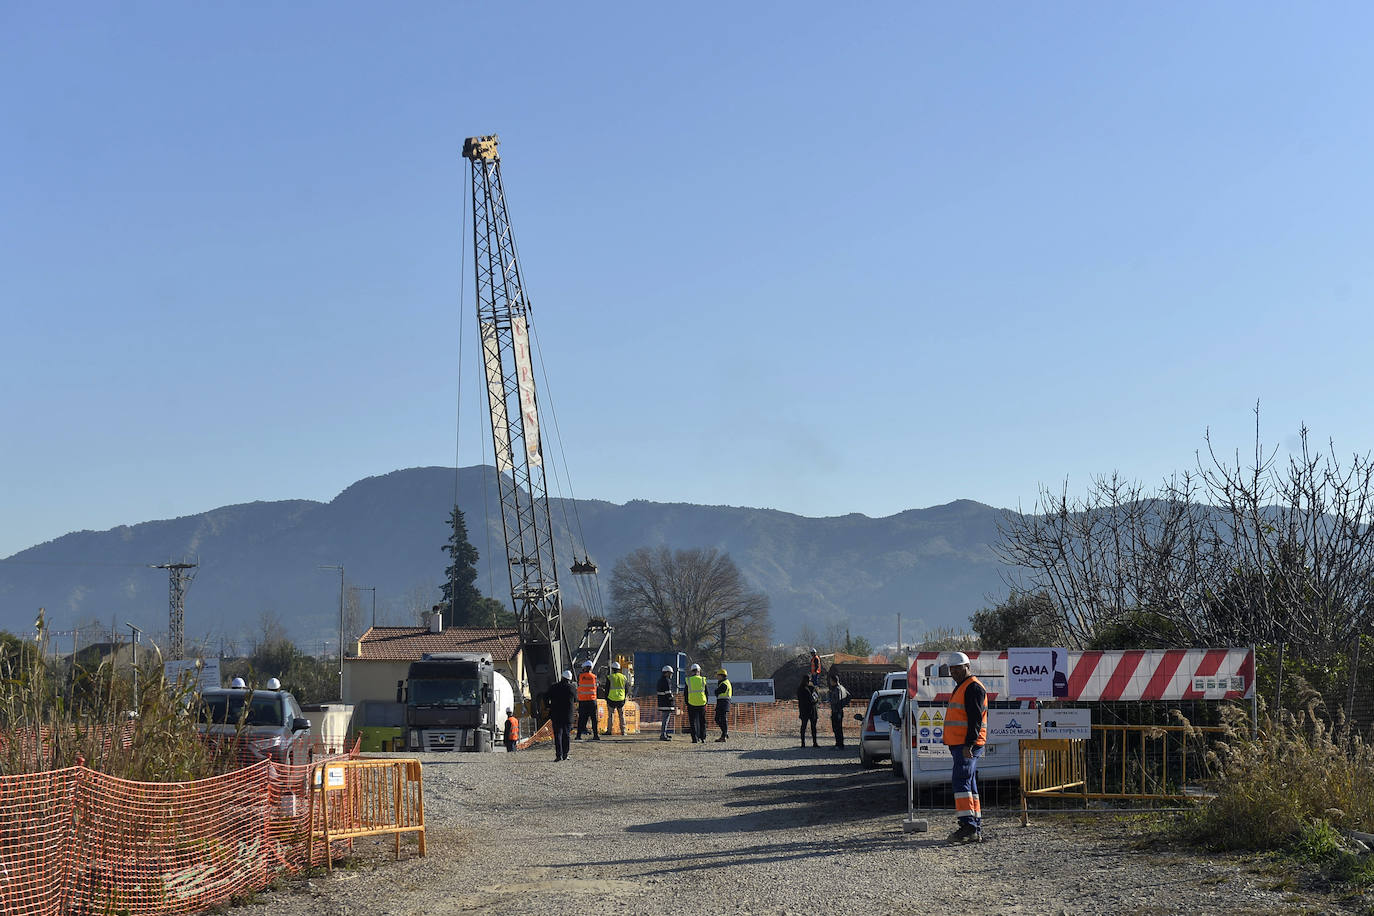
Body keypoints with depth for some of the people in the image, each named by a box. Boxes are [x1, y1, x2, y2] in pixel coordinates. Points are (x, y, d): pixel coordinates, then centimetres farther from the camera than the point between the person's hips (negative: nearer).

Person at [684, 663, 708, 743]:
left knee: (693, 722, 4)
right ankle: (703, 737, 14)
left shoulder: (688, 680, -2)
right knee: (702, 721, 13)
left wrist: (687, 703, 12)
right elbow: (706, 692, 6)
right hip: (702, 704, 1)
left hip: (691, 704, -1)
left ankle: (695, 738, -2)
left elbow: (685, 693, 2)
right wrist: (706, 702, 16)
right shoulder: (702, 680, 0)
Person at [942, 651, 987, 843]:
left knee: (961, 782, -16)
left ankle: (968, 826, -20)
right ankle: (975, 828, 14)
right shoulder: (961, 687, 22)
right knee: (968, 784, 11)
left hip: (967, 746, -11)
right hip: (960, 746, 11)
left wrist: (968, 744, -25)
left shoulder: (973, 687, -12)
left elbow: (975, 719, -20)